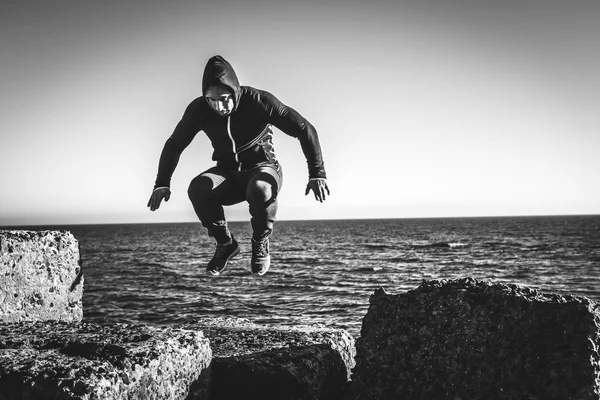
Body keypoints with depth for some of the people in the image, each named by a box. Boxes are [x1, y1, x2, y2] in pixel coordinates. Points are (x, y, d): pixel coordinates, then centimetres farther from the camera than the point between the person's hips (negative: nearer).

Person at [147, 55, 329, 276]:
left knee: (260, 188, -40)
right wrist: (162, 183, -7)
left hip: (263, 168, -3)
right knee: (198, 188, -30)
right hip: (228, 174, 3)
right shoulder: (198, 109, -13)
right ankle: (225, 243, -4)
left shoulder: (259, 101, -22)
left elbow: (305, 129, -19)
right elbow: (174, 145, 2)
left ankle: (261, 244, -8)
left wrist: (317, 173, -24)